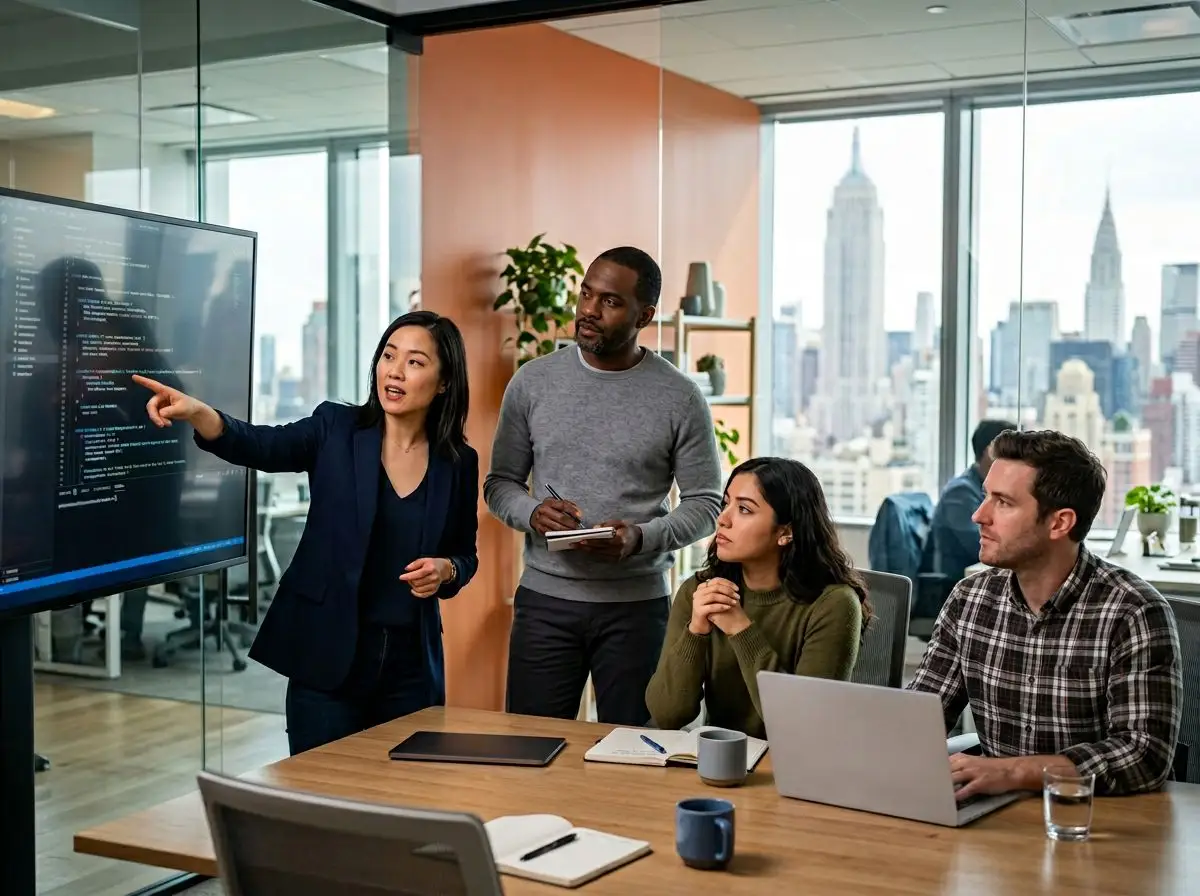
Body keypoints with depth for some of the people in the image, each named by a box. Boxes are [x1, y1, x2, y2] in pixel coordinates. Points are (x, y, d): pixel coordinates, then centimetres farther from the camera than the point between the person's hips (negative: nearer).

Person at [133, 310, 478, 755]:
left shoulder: (458, 462, 3)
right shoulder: (336, 428, -1)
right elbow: (260, 446, -19)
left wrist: (446, 569, -9)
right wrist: (196, 412, -37)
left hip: (411, 666, 2)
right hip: (327, 656, -2)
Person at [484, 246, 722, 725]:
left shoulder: (679, 397, -4)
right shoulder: (533, 381, 3)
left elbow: (705, 504, -1)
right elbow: (500, 482, 8)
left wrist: (642, 538, -18)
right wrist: (532, 513, -13)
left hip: (636, 604, -1)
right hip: (544, 600, 2)